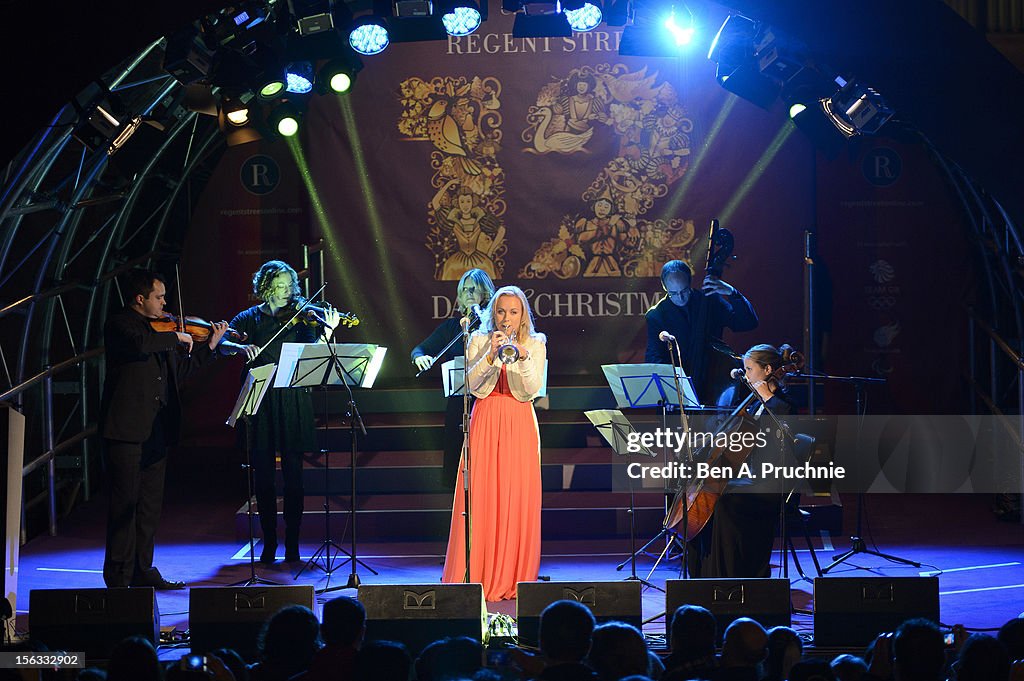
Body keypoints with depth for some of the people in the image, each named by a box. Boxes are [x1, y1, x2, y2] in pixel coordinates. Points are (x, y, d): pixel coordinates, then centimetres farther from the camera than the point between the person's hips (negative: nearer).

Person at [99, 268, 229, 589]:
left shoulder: (160, 329, 18)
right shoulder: (118, 324, -6)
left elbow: (177, 372, 26)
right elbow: (139, 343, -29)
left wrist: (209, 346, 20)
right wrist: (176, 338, -15)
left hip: (157, 430, 8)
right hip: (126, 430, -8)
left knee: (150, 505, 11)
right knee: (125, 504, -5)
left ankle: (143, 571, 18)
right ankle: (119, 576, -1)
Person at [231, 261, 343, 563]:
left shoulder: (300, 316, 6)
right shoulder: (250, 318, 8)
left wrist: (327, 330, -21)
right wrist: (242, 348, -21)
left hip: (292, 402, 0)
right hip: (259, 402, 1)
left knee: (293, 475, -2)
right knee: (263, 474, 2)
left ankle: (292, 544, 4)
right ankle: (269, 543, 11)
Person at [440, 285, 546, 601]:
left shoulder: (535, 345, 6)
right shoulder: (479, 341, 6)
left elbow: (533, 390, -6)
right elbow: (471, 384, -5)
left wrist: (522, 357, -20)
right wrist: (490, 355, -17)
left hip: (519, 425, 0)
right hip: (485, 423, 0)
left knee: (518, 499, -4)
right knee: (479, 498, -4)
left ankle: (513, 578, 2)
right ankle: (476, 577, 1)